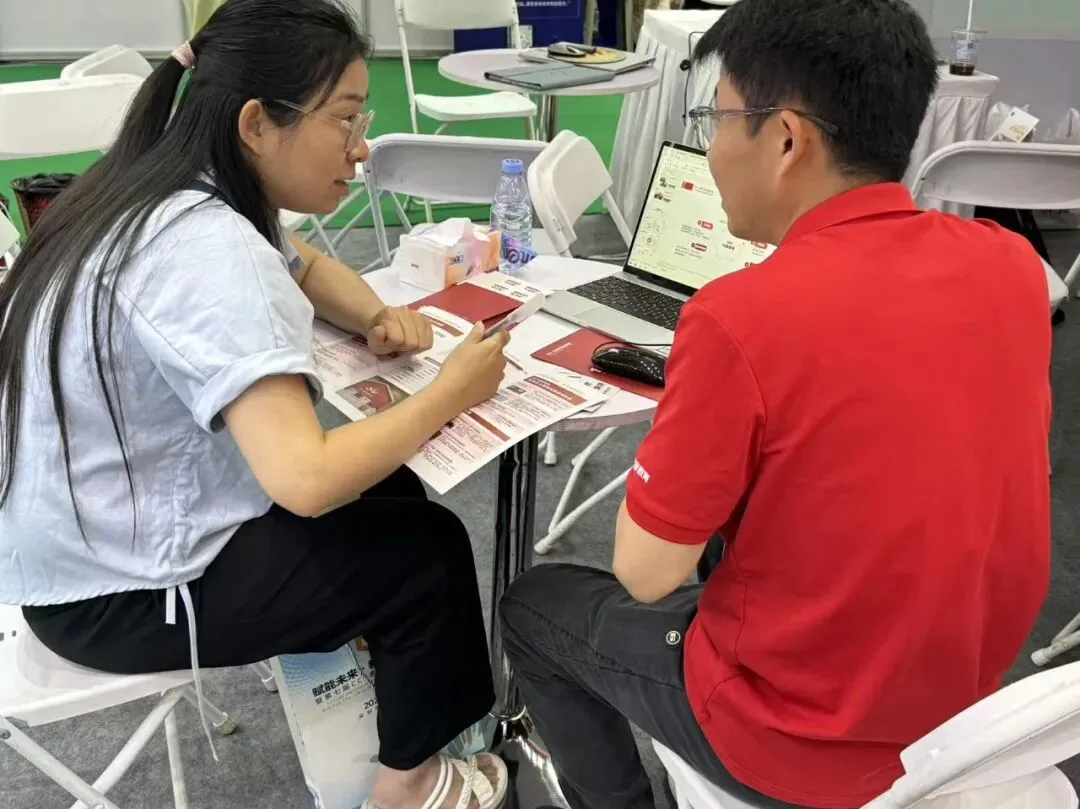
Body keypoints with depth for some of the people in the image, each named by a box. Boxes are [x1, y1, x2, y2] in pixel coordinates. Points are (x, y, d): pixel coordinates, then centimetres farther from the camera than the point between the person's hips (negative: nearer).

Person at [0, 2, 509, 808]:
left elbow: (302, 266, 19)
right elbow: (308, 481, -37)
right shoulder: (204, 249, -30)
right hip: (117, 593, -9)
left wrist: (380, 317, -2)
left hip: (105, 533, 9)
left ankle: (374, 672, 32)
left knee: (390, 494, 14)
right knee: (429, 550, 1)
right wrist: (452, 390, -23)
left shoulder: (176, 197, 0)